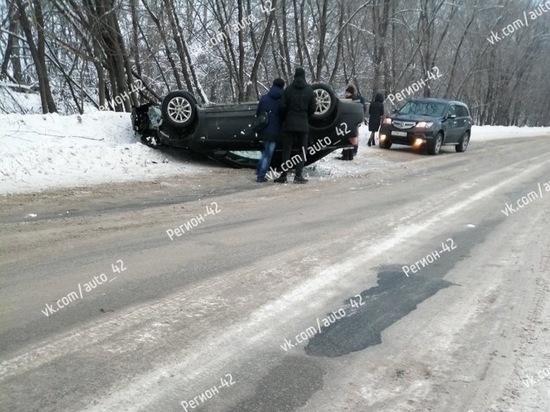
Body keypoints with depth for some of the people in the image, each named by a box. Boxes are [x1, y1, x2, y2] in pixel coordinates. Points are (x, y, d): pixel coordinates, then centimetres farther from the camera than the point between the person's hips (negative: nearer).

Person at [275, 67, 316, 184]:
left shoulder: (288, 90, -1)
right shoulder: (309, 90, 1)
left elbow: (282, 107, -5)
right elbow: (312, 108, 2)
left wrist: (284, 119, 12)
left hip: (289, 124, 0)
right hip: (303, 125, 0)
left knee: (286, 150, 5)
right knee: (302, 151, 6)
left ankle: (283, 175, 2)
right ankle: (298, 175, -1)